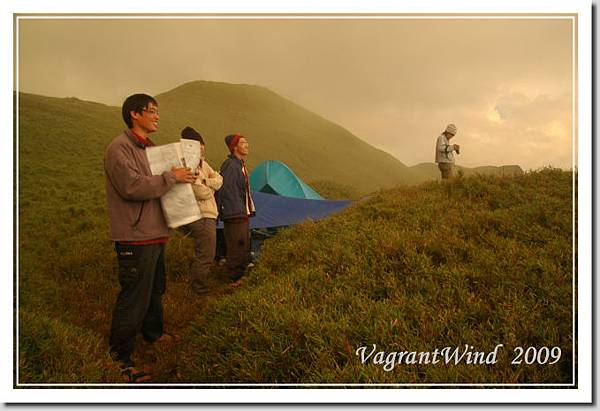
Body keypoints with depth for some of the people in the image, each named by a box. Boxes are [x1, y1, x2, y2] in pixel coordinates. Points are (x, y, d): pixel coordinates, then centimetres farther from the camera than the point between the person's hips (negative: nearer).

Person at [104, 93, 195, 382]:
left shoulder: (146, 148, 16)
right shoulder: (120, 148, -14)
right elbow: (132, 186, -26)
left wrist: (182, 175, 8)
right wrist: (171, 177, -18)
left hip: (154, 234, 10)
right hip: (135, 238, -10)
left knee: (155, 289, 22)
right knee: (133, 298, -3)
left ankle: (153, 333, 41)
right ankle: (120, 358, 11)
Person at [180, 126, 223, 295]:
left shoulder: (202, 163, 12)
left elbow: (219, 179, 7)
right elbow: (202, 193, -23)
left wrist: (205, 182, -12)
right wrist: (210, 185, -2)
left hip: (208, 214, 10)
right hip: (202, 217, -10)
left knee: (202, 253, 21)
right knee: (206, 255, -2)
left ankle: (197, 284, 34)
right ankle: (199, 287, 12)